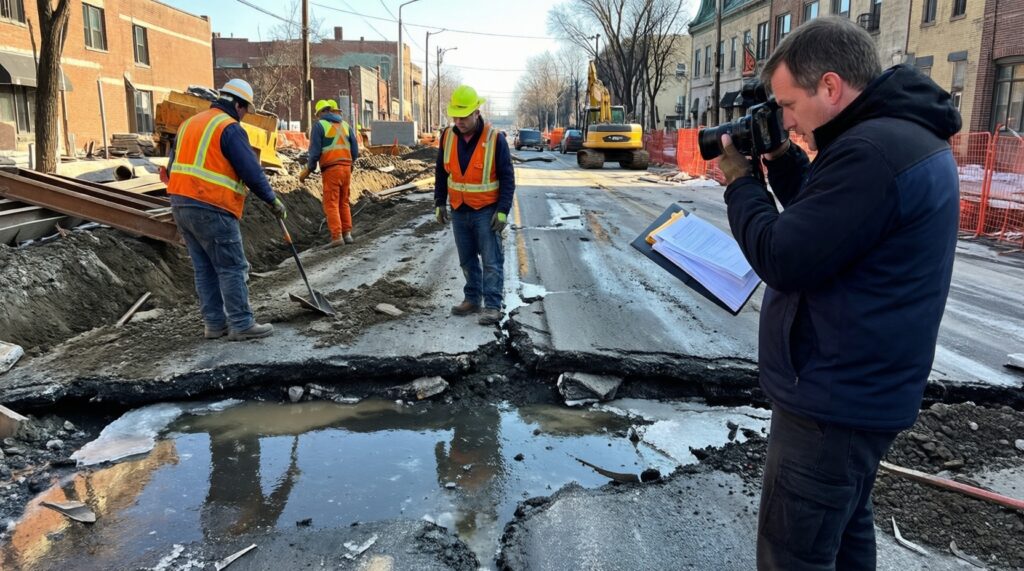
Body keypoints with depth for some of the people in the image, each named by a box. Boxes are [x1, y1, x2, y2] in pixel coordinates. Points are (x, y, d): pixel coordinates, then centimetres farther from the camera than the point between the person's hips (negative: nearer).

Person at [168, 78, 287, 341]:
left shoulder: (190, 123, 19)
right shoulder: (229, 128, -8)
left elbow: (173, 167, 21)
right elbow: (252, 171, -13)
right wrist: (273, 201, -2)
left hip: (180, 204, 9)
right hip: (211, 209, -9)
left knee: (204, 268, 13)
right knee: (232, 268, -2)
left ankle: (215, 323, 19)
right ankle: (242, 325, 1)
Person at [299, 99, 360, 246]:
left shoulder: (319, 125, -2)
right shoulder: (345, 125, 13)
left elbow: (315, 151, -7)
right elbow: (355, 150, 10)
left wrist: (309, 169, 5)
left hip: (331, 169, -5)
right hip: (346, 168, 5)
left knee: (331, 204, 0)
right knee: (344, 202, 14)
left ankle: (337, 236, -6)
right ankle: (347, 233, 11)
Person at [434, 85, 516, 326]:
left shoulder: (494, 139, -13)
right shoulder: (448, 137, 0)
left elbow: (507, 178, -10)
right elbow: (441, 172, 11)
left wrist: (503, 211, -14)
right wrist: (439, 203, 7)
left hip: (487, 211, -5)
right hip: (459, 211, 5)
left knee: (491, 260, -4)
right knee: (467, 260, 12)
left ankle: (493, 306, 1)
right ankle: (472, 299, 24)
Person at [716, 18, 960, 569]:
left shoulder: (871, 150, -25)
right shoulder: (906, 134, 9)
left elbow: (782, 259, -23)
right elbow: (823, 221, 18)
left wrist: (741, 181, -9)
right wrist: (782, 161, 5)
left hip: (834, 398, -10)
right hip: (863, 388, 10)